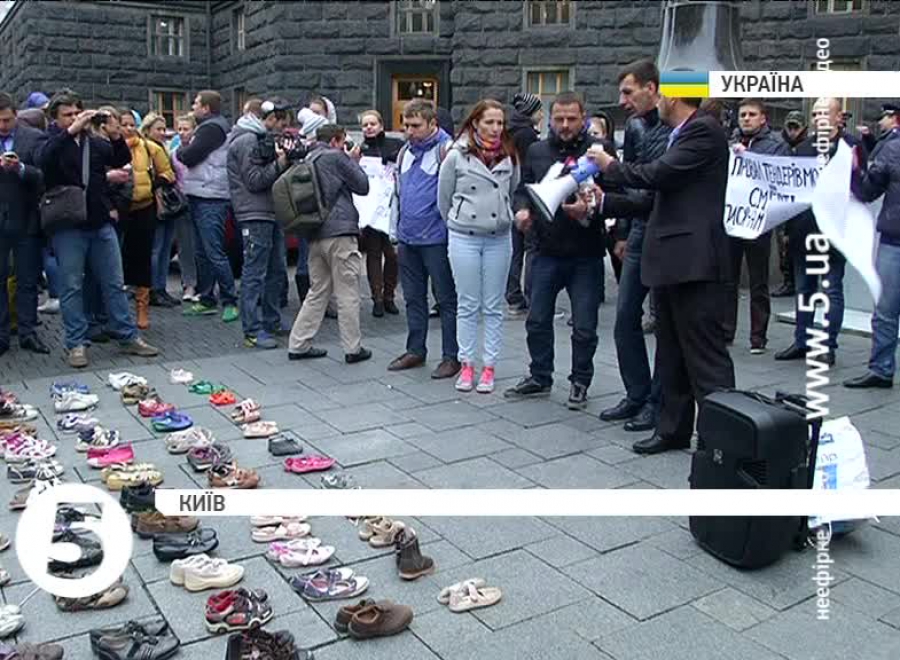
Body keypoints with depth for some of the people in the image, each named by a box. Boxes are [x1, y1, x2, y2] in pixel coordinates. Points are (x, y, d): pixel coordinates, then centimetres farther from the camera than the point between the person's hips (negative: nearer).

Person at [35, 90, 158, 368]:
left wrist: (116, 136, -13)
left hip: (101, 223, 3)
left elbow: (122, 160, 4)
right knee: (72, 287, 3)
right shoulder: (50, 141, 1)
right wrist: (71, 131, -27)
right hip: (68, 227, -3)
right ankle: (76, 343, 12)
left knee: (114, 283, 8)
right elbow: (44, 158, -20)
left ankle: (128, 337, 16)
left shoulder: (95, 141, 9)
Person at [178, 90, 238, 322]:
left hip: (211, 200, -10)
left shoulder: (212, 128, -11)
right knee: (203, 252, 13)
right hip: (201, 197, 10)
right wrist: (186, 150, 3)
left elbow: (189, 157, -15)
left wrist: (180, 150, 3)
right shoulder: (208, 126, 20)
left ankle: (230, 302, -5)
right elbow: (191, 155, 20)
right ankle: (206, 300, 19)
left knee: (215, 252, -10)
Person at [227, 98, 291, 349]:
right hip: (255, 215, -10)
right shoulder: (246, 140, -12)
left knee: (277, 269, 15)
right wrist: (279, 164, -18)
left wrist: (283, 158, 7)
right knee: (255, 273, -8)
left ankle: (272, 322, 26)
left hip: (271, 213, 10)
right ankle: (252, 331, -4)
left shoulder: (263, 137, 18)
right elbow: (254, 180, -18)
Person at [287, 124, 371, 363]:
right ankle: (353, 349, 5)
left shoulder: (307, 160, 16)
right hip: (339, 232, -7)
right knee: (348, 293, 0)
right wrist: (354, 161, 13)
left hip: (315, 235, 8)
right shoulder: (335, 157, -6)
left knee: (317, 291, 15)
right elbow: (362, 186, -2)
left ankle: (299, 344, 14)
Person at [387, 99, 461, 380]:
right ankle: (415, 350, 27)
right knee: (413, 298, 15)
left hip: (436, 238, -7)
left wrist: (454, 235, -15)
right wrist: (395, 232, 19)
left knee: (446, 299, 2)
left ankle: (451, 356, 11)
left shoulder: (446, 150, -9)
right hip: (407, 239, 7)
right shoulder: (406, 152, 14)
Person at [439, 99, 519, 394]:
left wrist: (502, 220, 13)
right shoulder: (456, 156, -3)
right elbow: (444, 198, 5)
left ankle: (489, 367, 13)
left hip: (499, 239, 2)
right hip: (464, 238, -2)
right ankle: (467, 365, 14)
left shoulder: (510, 157, 4)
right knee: (467, 306, 5)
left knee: (493, 308, 6)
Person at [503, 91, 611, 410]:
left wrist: (588, 212, -27)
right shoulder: (537, 151, 9)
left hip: (585, 253, -4)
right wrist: (522, 209, -6)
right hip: (546, 250, 4)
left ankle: (580, 382, 23)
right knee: (537, 320, 12)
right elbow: (523, 189, 15)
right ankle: (540, 377, 28)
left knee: (584, 327, 5)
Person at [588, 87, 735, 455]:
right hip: (671, 261, 10)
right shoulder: (680, 136, 19)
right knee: (672, 354, 15)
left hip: (694, 262, -10)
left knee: (705, 356, -6)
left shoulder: (704, 130, -9)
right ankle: (674, 429, 25)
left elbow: (658, 174, -18)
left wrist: (610, 166, -1)